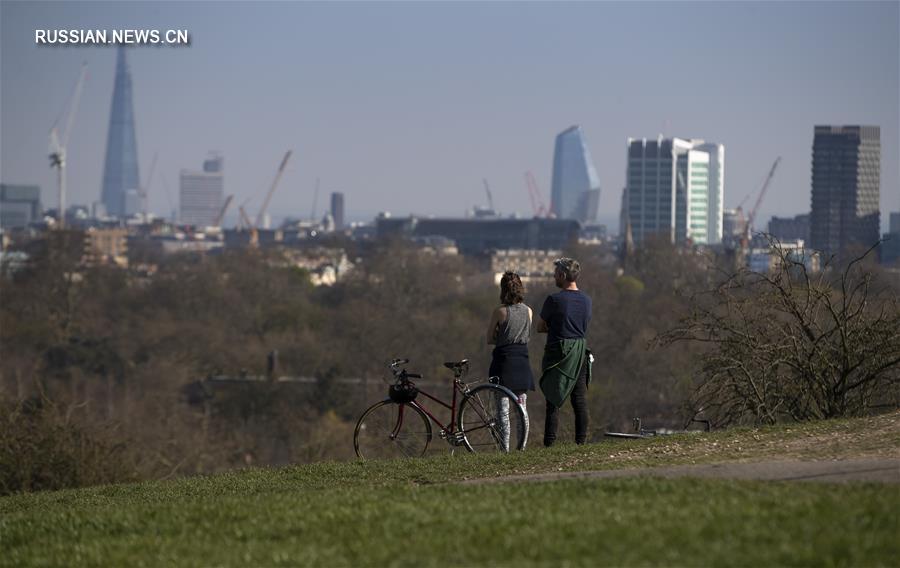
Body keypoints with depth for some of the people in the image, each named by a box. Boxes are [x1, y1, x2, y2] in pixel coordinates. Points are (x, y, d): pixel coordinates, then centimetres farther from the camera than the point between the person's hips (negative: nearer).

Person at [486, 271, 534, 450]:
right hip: (522, 360, 4)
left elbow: (490, 339, -4)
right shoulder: (528, 311, 3)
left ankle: (505, 448, -3)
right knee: (522, 406, 11)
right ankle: (523, 446, 12)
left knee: (503, 408, -1)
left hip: (503, 358, -4)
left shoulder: (499, 311, -10)